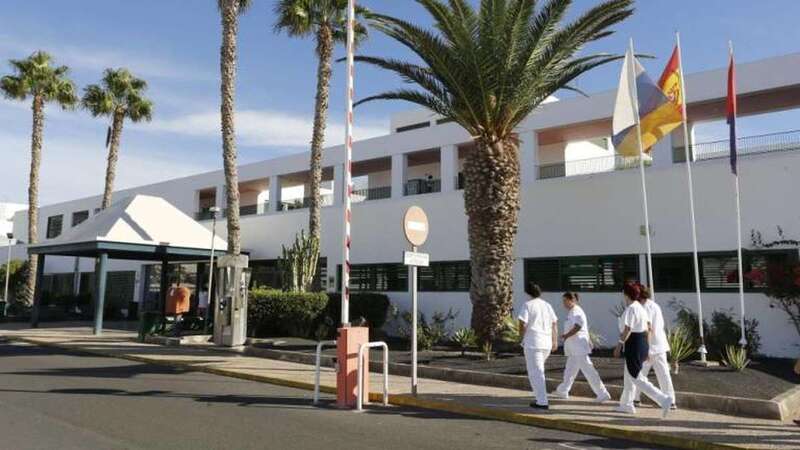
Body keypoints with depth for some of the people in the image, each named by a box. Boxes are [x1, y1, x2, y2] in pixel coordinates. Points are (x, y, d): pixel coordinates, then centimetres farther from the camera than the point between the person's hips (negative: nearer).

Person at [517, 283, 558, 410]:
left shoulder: (528, 305, -6)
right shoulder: (547, 305, 12)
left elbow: (522, 324, -14)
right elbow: (555, 324, 12)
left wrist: (522, 338, 2)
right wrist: (555, 341, 17)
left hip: (532, 343, -6)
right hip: (547, 343, 7)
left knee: (536, 373, -2)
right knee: (537, 370, 23)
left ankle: (542, 402, -3)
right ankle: (540, 397, 24)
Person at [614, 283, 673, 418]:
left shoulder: (630, 309, -17)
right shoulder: (641, 308, 11)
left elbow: (627, 330, -22)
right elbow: (648, 328, 14)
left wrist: (619, 345, -16)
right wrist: (645, 346, 19)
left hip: (633, 345, -10)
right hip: (642, 344, 10)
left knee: (637, 379, -5)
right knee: (628, 375, 20)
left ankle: (664, 400, -13)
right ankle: (626, 404, 29)